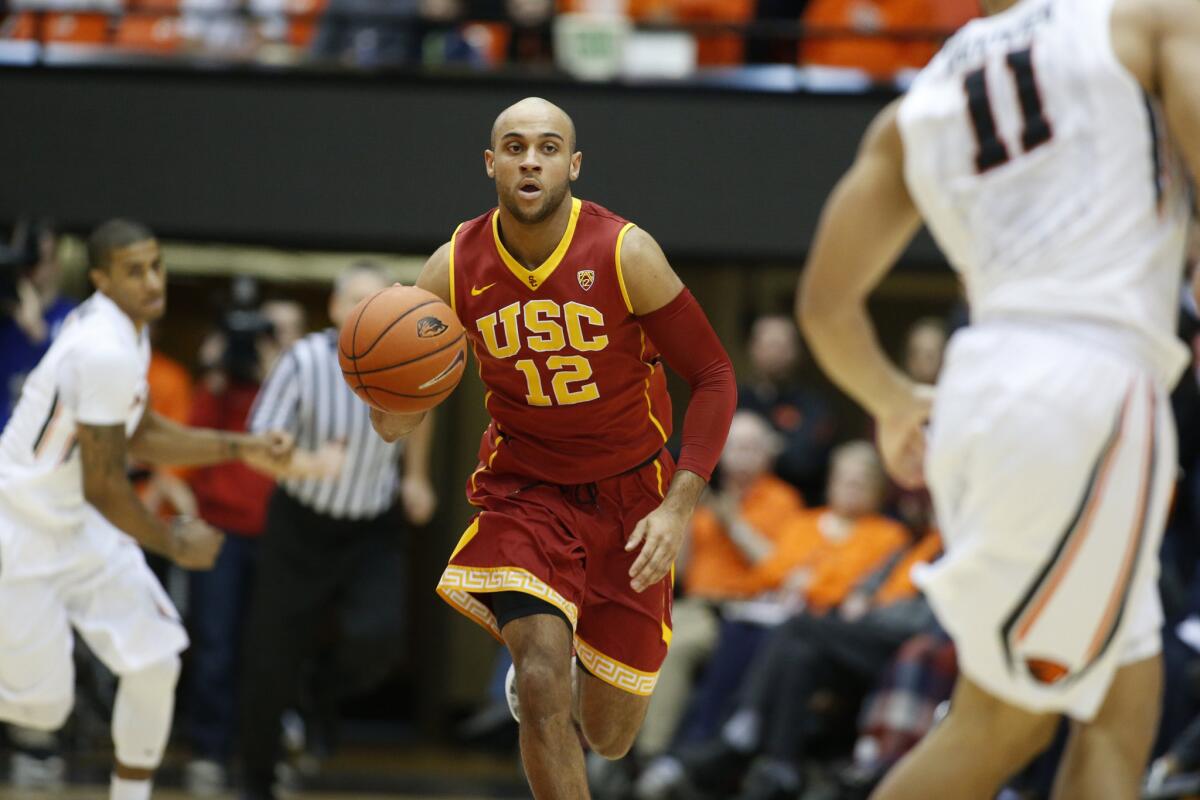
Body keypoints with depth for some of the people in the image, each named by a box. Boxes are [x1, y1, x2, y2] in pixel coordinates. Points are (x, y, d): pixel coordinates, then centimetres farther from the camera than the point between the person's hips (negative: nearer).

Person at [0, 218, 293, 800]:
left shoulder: (125, 331, 2)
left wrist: (242, 447, 10)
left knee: (155, 664, 3)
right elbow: (103, 486, -23)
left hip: (78, 528, 9)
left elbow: (140, 436, 17)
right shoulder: (106, 353, -28)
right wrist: (173, 543, -9)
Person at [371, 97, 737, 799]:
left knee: (610, 736, 8)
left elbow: (714, 378, -11)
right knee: (543, 690, -24)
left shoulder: (625, 253, -19)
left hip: (629, 493, 0)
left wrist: (679, 507, -21)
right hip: (524, 487, 0)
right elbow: (395, 420, -3)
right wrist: (391, 411, -28)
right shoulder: (455, 270, -13)